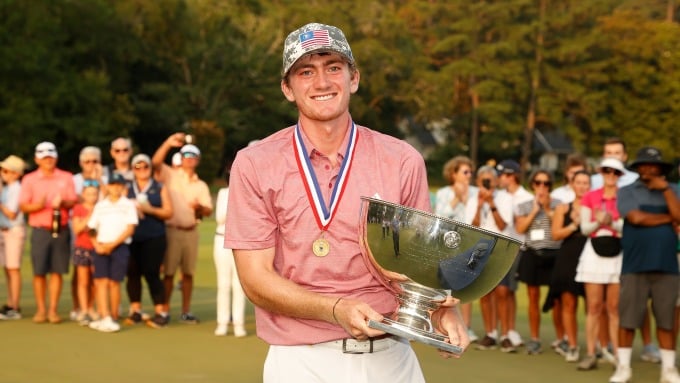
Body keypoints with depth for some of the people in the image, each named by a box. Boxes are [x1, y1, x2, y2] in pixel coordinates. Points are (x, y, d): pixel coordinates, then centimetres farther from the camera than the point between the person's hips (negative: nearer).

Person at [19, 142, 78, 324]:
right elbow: (23, 206, 0)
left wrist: (63, 203, -17)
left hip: (61, 230, 1)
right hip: (40, 230, -1)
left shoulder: (66, 177, 8)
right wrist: (38, 205, -20)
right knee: (39, 271, -2)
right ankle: (41, 309, 7)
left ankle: (53, 309, 5)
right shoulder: (29, 179, 5)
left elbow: (73, 201, 5)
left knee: (57, 271, 0)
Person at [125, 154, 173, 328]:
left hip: (154, 238, -3)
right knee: (132, 273, 1)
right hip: (132, 238, 3)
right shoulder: (127, 189, 14)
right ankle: (136, 311, 13)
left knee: (151, 273, -9)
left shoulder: (160, 188, 9)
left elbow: (168, 212, 2)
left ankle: (161, 312, -5)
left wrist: (150, 209, -11)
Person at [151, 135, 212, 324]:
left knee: (188, 273, 6)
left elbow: (208, 210, 6)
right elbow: (156, 162, -16)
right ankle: (165, 310, 2)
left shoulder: (201, 185, 14)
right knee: (168, 272, -3)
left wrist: (199, 207, -17)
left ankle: (186, 311, 12)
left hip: (191, 232, 4)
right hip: (171, 230, -4)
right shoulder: (170, 175, 3)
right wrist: (168, 143, -27)